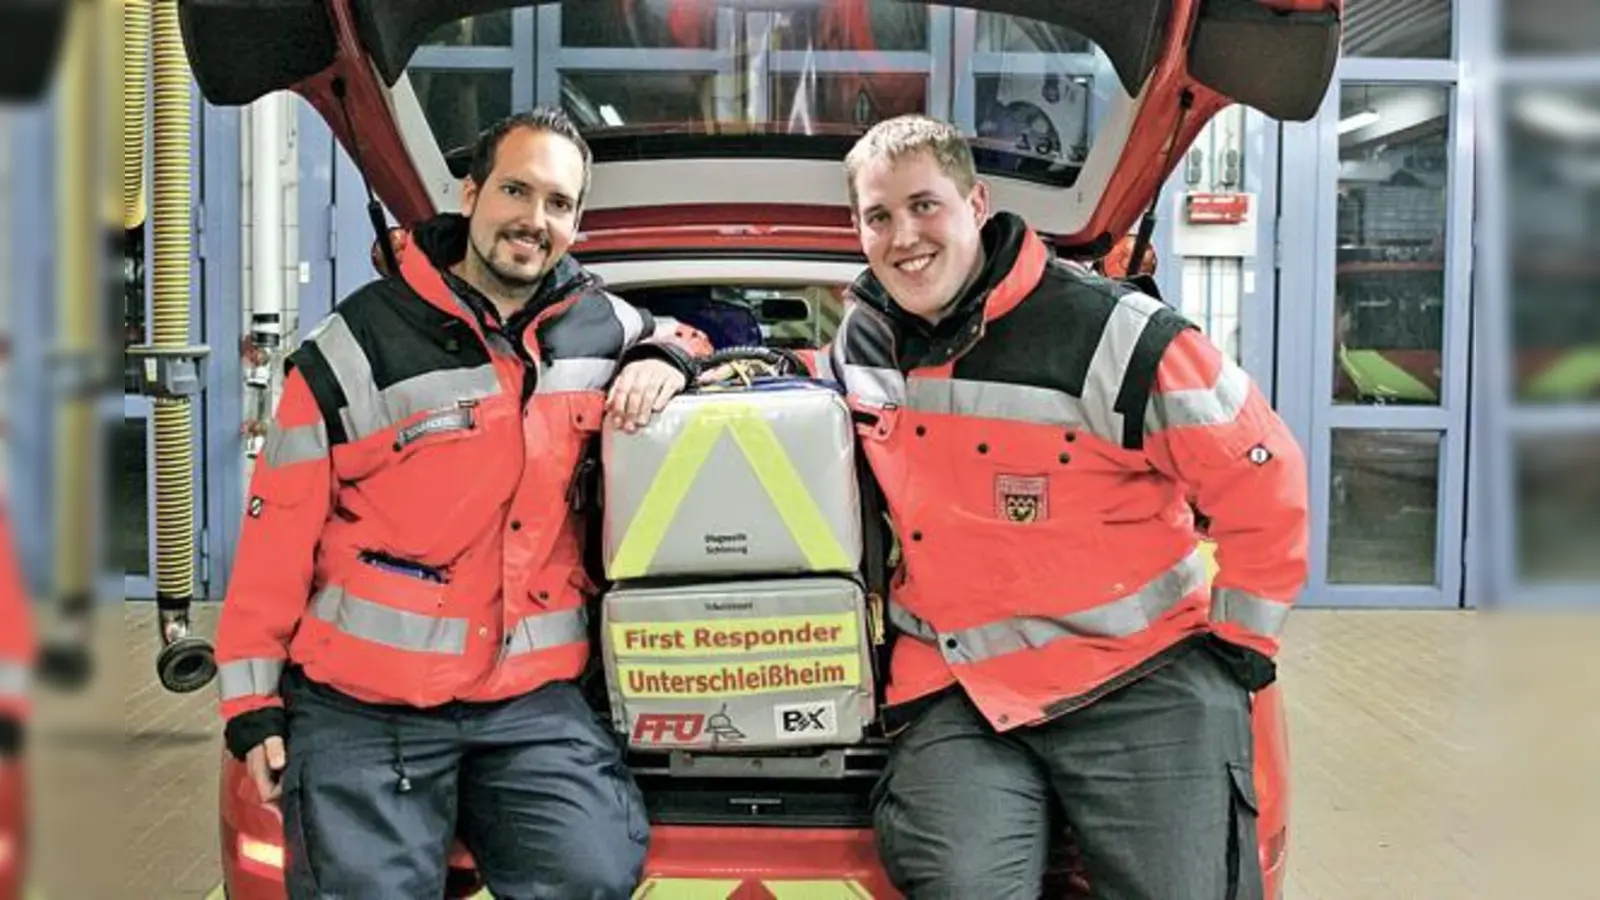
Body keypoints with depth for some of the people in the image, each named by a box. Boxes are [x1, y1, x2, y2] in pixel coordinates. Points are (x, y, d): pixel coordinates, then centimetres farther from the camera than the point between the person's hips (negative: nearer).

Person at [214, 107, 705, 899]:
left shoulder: (601, 326, 4)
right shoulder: (357, 348, -7)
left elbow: (665, 339, 28)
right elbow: (279, 527, -3)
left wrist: (663, 363, 1)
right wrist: (253, 703, -2)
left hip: (532, 696, 3)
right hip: (361, 702, -2)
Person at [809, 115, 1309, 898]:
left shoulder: (1105, 332, -11)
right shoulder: (865, 334, 5)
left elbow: (1263, 481, -4)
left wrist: (1239, 645, -1)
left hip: (1142, 682, -2)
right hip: (955, 694, 3)